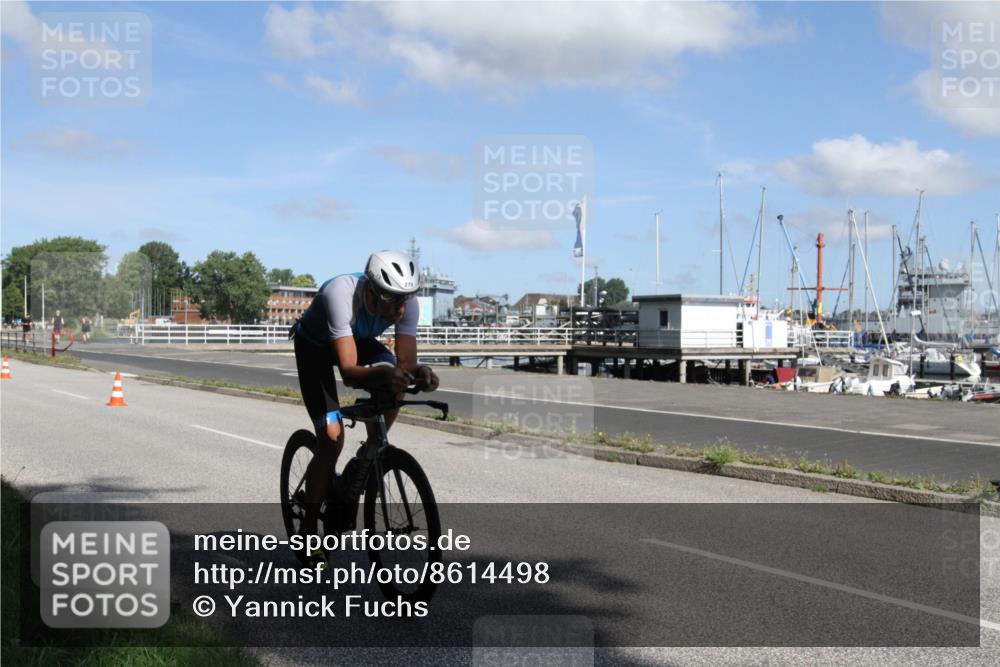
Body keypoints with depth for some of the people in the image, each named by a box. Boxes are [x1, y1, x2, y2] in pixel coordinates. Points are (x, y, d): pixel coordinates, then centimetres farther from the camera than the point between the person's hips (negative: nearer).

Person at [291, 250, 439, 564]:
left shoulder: (407, 302, -29)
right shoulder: (340, 293, -42)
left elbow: (405, 361, -30)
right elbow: (349, 371, -47)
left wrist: (418, 371, -52)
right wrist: (383, 373, -65)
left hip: (359, 339, 4)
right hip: (314, 345, -4)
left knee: (396, 384, -27)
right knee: (332, 438, -16)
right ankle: (308, 529, 2)